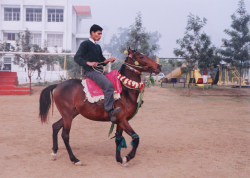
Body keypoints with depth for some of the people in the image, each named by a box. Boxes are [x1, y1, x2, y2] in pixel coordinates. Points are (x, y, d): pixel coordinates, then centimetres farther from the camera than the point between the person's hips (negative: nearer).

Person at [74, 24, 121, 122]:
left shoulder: (98, 47, 23)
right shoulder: (85, 44, 0)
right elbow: (77, 58, -10)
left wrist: (108, 60, 2)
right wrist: (88, 63, -24)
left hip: (99, 71, 9)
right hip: (90, 71, -9)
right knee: (108, 85, -29)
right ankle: (110, 111, -34)